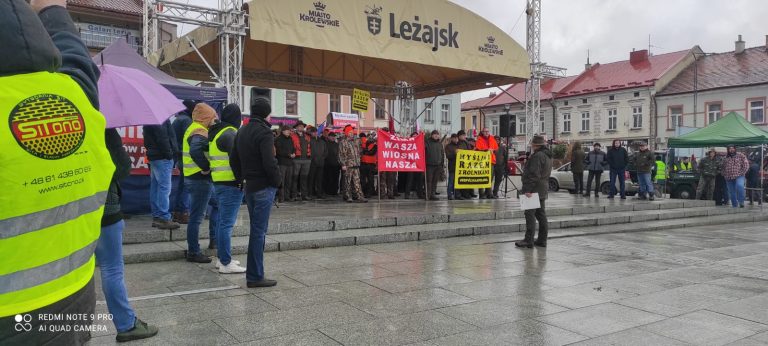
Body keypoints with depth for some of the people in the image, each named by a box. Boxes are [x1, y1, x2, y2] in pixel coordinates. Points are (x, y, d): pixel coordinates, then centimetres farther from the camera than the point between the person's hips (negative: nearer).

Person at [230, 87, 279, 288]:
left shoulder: (242, 132, 12)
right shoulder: (264, 133, -15)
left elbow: (233, 158, 15)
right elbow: (269, 163, -21)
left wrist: (241, 178, 17)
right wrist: (277, 181, -8)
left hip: (249, 187, 8)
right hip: (264, 187, -8)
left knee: (256, 230, 16)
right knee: (259, 231, -3)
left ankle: (254, 273, 22)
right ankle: (255, 277, 2)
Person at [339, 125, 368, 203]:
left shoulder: (355, 142, 16)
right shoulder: (343, 142, -3)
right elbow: (341, 154, -7)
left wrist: (358, 161, 17)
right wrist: (343, 164, -13)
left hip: (356, 165, 5)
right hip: (348, 165, -5)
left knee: (357, 181, 1)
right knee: (348, 182, 2)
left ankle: (360, 197, -2)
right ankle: (348, 197, 9)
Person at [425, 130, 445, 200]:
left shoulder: (440, 144, 16)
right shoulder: (427, 142, 0)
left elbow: (442, 154, 20)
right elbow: (423, 152, -7)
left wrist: (442, 163, 13)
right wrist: (424, 162, -17)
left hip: (438, 165, 5)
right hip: (429, 165, -5)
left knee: (435, 181, 6)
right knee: (429, 180, -6)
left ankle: (433, 194, 10)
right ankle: (428, 194, -4)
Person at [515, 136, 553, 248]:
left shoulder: (537, 156, -18)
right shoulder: (548, 156, 15)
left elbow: (534, 175, -23)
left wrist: (528, 189, -23)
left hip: (534, 189, -10)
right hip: (543, 190, 10)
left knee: (530, 214, -6)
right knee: (541, 214, 13)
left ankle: (529, 240, -5)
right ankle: (542, 240, 18)